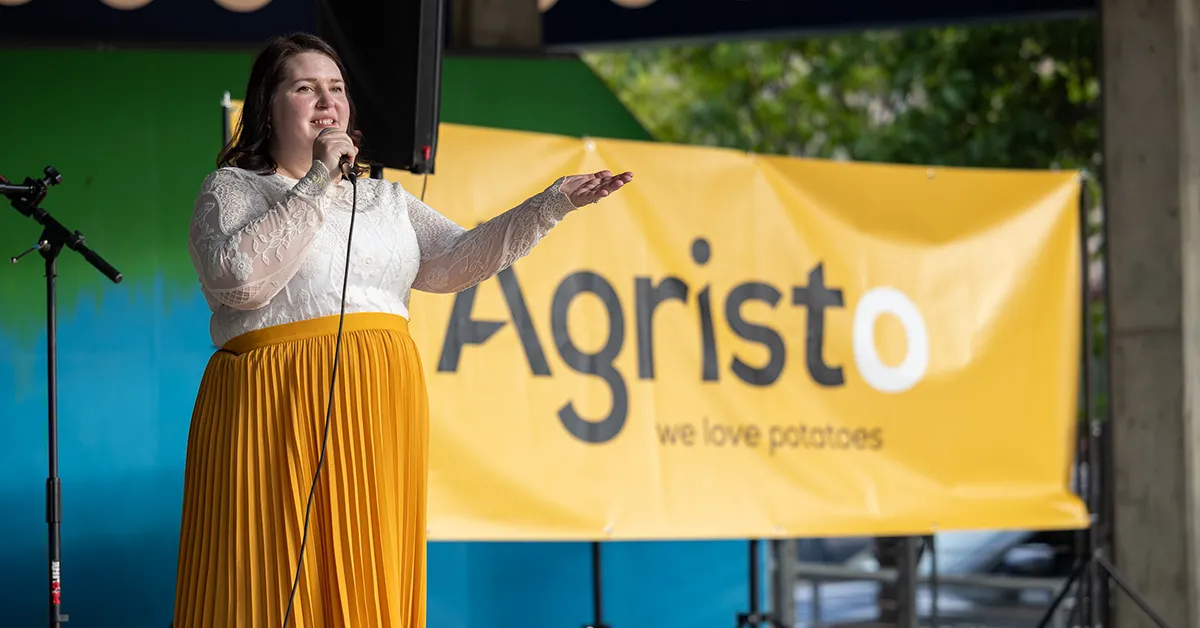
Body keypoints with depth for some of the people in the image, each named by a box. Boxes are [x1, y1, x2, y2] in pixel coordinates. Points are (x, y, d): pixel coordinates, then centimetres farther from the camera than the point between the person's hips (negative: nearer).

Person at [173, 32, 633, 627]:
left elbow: (456, 259, 10)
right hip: (278, 408, -5)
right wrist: (317, 183, -11)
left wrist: (551, 205, 1)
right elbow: (240, 277, -14)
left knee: (369, 579, 3)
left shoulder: (385, 197, 21)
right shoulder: (232, 189, 4)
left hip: (381, 412, 5)